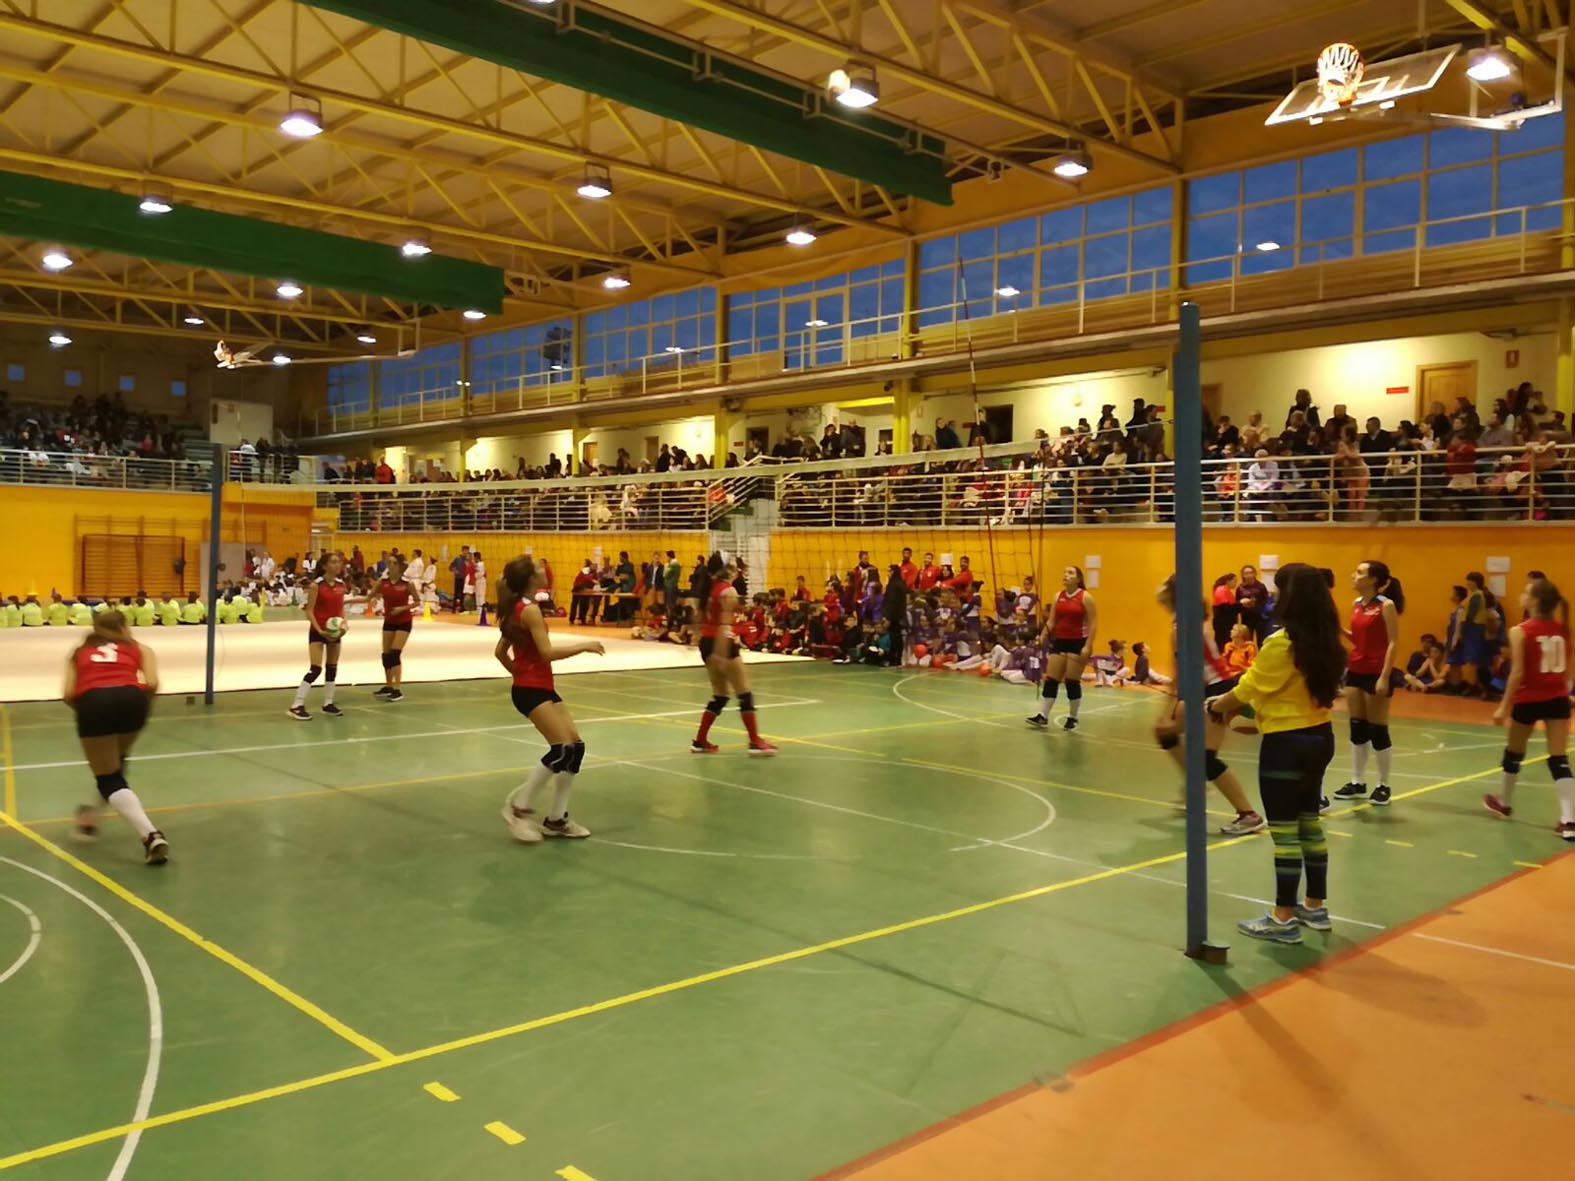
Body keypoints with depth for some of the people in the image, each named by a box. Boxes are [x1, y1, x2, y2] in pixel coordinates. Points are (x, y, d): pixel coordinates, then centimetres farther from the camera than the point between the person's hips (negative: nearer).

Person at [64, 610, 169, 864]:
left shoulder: (80, 652, 30)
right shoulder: (139, 648, 27)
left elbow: (68, 694, 14)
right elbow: (152, 684, 8)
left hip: (93, 701, -1)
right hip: (131, 698, 1)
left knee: (110, 779, 6)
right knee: (116, 763, 32)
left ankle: (151, 836, -11)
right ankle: (91, 816, 45)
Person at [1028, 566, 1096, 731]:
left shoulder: (1085, 597, -7)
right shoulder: (1058, 596, 8)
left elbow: (1093, 623, -9)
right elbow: (1051, 620, 10)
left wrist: (1088, 646, -16)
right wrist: (1043, 636, -6)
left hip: (1077, 643, -5)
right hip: (1059, 641, 5)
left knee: (1072, 682, 0)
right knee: (1050, 680, 1)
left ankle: (1072, 718, 13)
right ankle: (1043, 716, 3)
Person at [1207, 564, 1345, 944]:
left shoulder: (1280, 643, -20)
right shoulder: (1325, 642, 4)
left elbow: (1247, 690, -11)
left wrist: (1217, 706, 9)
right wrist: (1232, 704, 12)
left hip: (1286, 743, -9)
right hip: (1319, 737, 9)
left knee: (1285, 833, -1)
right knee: (1310, 825, 18)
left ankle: (1283, 919, 7)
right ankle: (1315, 907, 28)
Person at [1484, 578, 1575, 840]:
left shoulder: (1520, 631, -11)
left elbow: (1518, 673, -14)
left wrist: (1504, 706, -9)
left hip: (1528, 699, -4)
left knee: (1513, 753, 17)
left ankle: (1504, 803, 36)